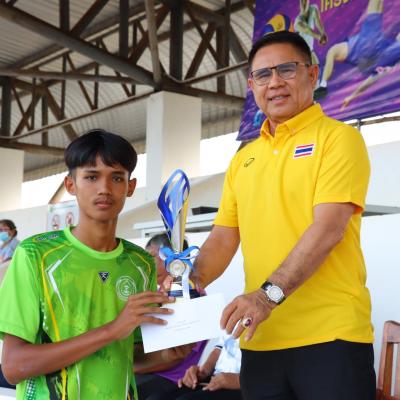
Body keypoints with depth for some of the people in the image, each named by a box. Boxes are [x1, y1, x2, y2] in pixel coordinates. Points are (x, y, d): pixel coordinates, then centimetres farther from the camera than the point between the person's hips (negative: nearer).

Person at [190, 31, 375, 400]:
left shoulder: (338, 138, -3)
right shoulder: (243, 160, 15)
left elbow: (328, 228, -14)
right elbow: (224, 238, 16)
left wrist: (270, 293, -23)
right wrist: (190, 282, -3)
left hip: (329, 335, -5)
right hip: (259, 340, 6)